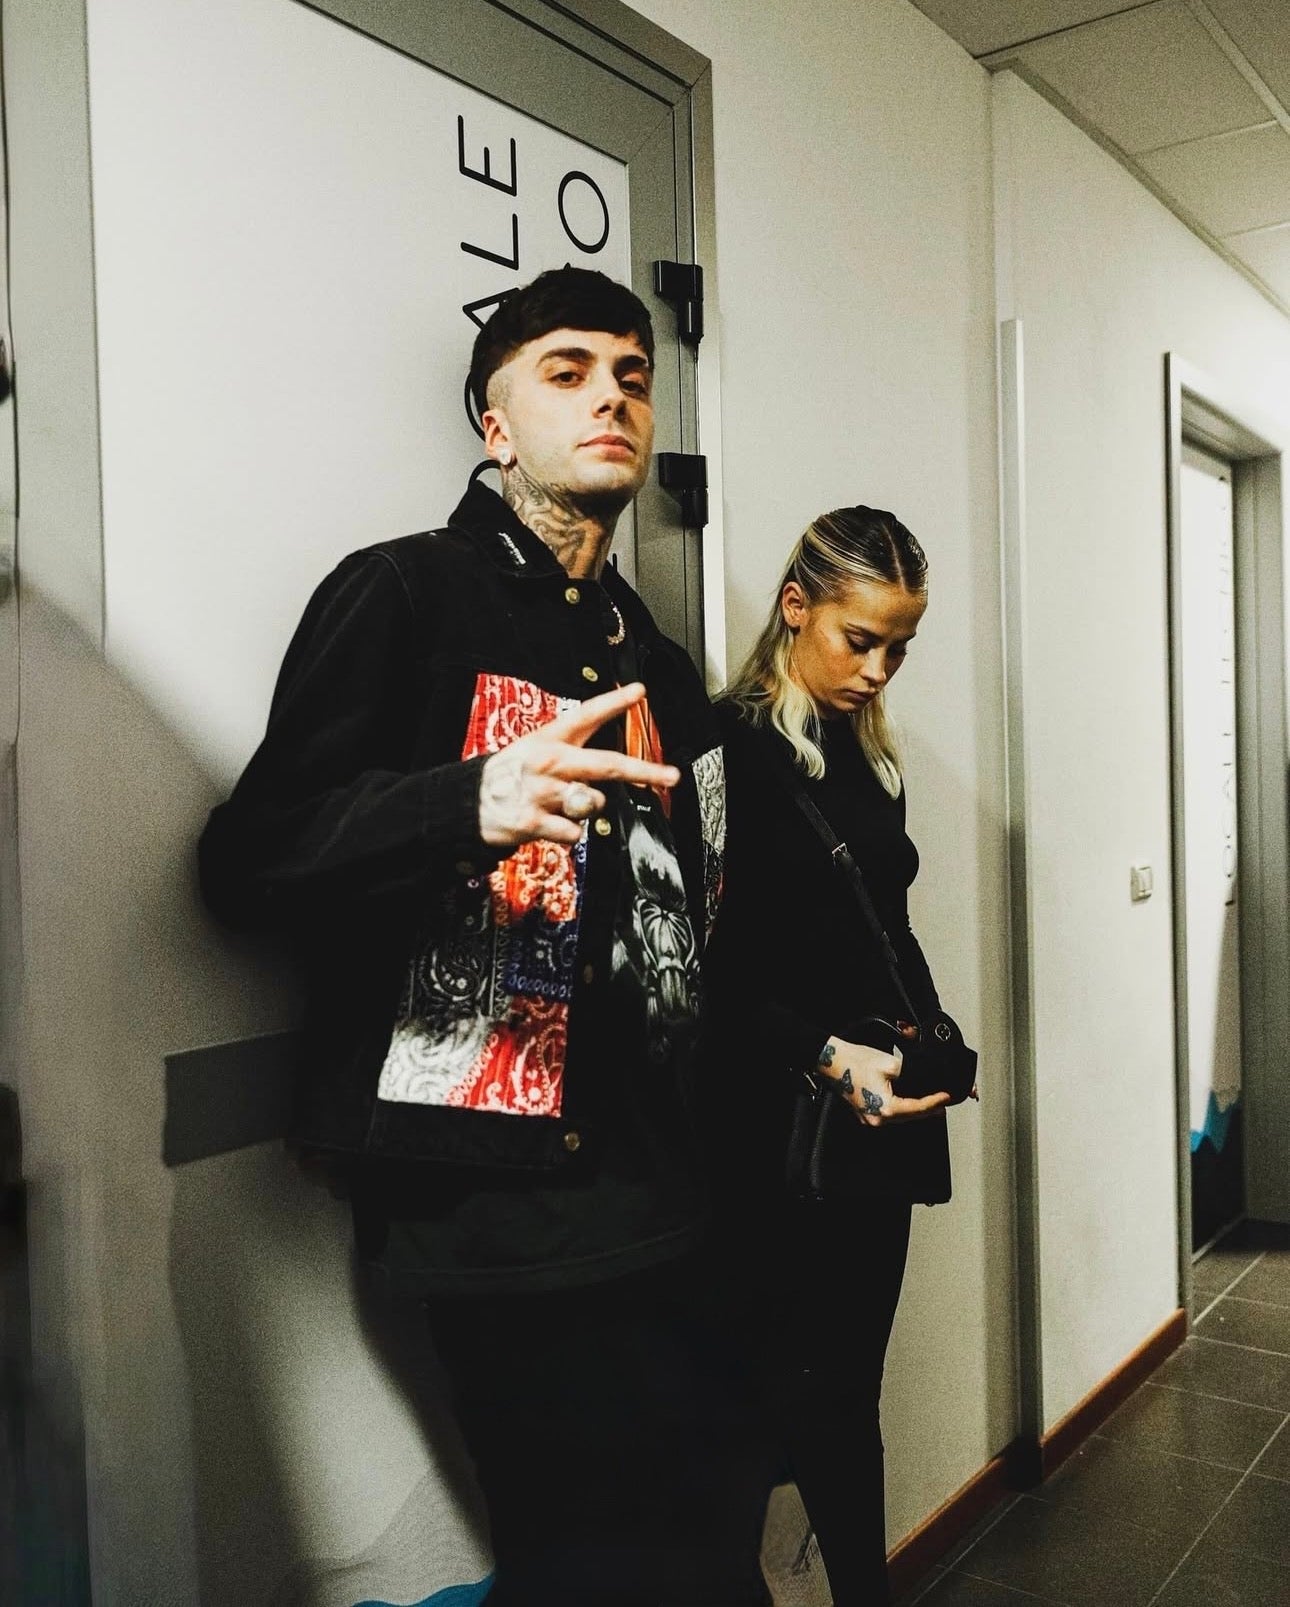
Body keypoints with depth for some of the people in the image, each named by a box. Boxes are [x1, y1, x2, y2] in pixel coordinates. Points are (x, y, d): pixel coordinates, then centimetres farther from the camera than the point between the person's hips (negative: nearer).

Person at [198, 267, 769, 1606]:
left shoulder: (654, 664, 17)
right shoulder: (405, 595, -4)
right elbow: (248, 861, -12)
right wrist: (472, 804, -28)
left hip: (641, 1187, 7)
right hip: (495, 1191, -7)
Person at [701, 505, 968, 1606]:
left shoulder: (871, 758, 13)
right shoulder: (728, 748, -10)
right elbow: (704, 969, -14)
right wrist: (825, 1054, -22)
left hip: (878, 1121, 6)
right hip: (778, 1133, -6)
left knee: (848, 1394, 14)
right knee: (812, 1398, 1)